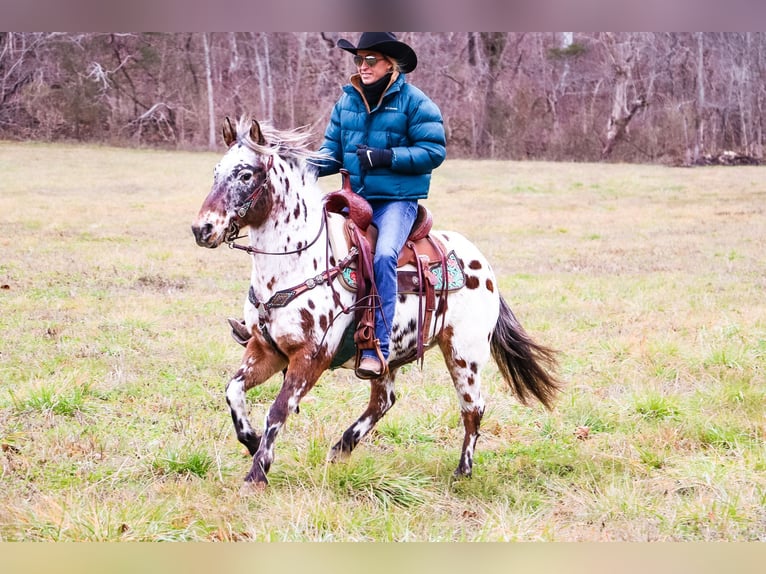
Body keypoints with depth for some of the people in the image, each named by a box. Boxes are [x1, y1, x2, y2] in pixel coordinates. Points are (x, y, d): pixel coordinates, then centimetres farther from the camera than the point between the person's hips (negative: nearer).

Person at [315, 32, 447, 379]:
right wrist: (313, 166, -7)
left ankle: (377, 349, -29)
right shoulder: (347, 101, 10)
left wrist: (386, 157, -19)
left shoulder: (413, 102, -5)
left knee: (384, 255, -30)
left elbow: (433, 151, -10)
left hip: (397, 200, -6)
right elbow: (333, 149, 15)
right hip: (355, 199, 6)